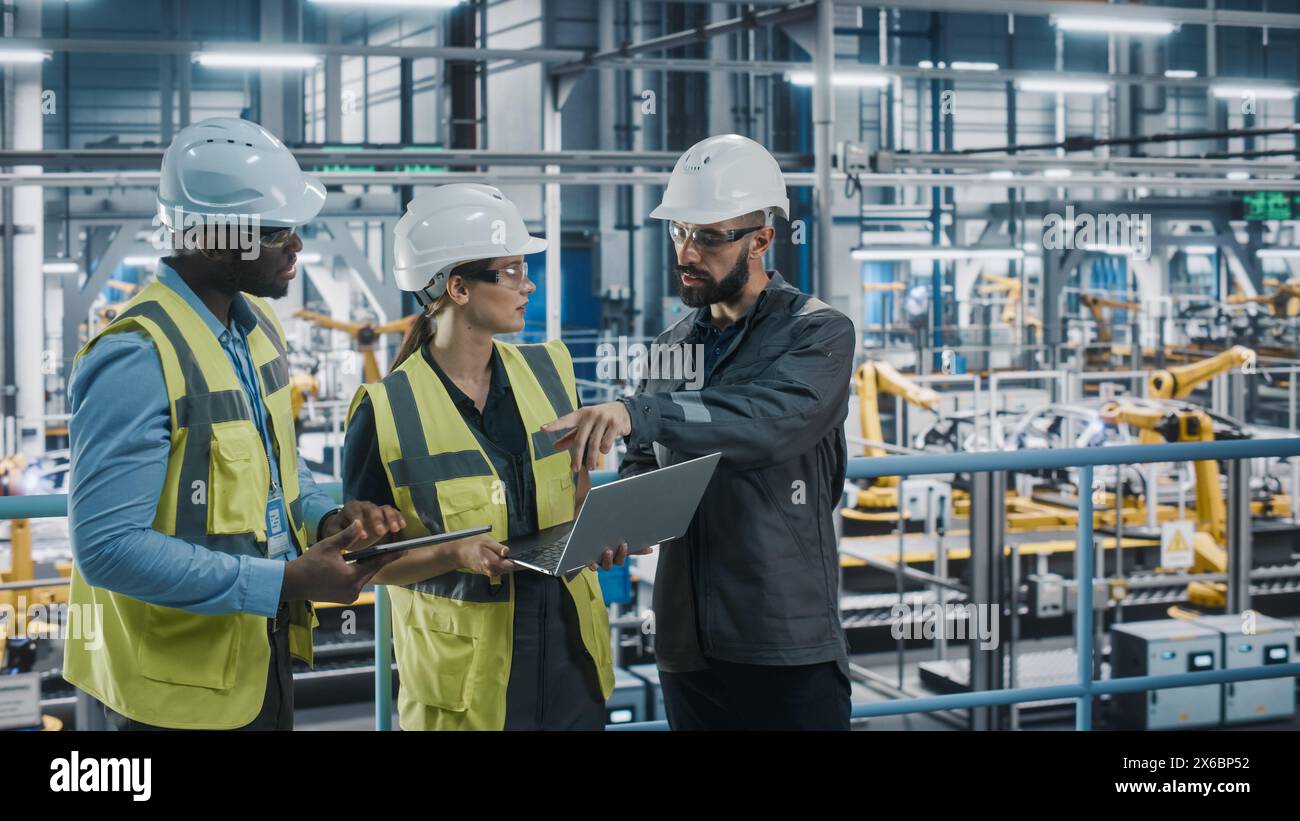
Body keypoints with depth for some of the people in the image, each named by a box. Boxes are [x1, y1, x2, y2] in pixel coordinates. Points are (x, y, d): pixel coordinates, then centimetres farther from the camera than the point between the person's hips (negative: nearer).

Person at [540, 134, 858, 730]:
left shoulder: (819, 334, -5)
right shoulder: (673, 346, 12)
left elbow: (770, 420, -25)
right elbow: (643, 464, 19)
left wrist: (636, 413, -36)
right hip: (685, 647, 5)